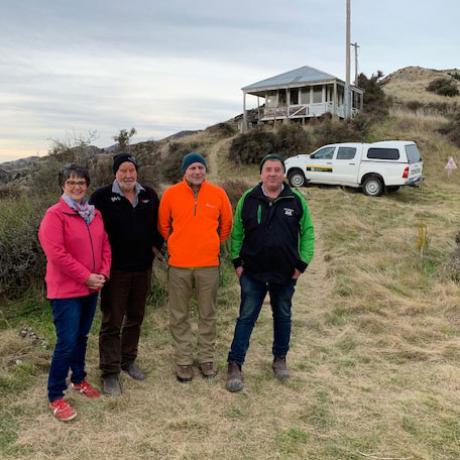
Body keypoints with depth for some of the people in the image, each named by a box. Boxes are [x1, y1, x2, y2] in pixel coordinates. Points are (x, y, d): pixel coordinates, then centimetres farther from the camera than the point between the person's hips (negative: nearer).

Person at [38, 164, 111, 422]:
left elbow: (105, 245, 11)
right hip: (65, 290, -6)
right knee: (67, 343, -4)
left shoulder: (95, 214, 9)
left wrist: (103, 274, -4)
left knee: (82, 337, 18)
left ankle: (79, 379, 36)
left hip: (91, 289, 7)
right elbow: (56, 253, -20)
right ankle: (56, 396, 10)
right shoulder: (54, 215, -12)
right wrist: (86, 276, -18)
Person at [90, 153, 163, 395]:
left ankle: (128, 360, 33)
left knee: (135, 317, 16)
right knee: (112, 321, 2)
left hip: (142, 267, 5)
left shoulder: (149, 194, 5)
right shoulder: (102, 196, -7)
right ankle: (109, 372, 12)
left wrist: (155, 246, 9)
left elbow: (158, 223, 17)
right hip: (115, 269, -4)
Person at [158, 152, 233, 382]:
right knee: (179, 316, 9)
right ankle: (183, 361, 23)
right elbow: (163, 226, 9)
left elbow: (226, 224, 12)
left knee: (207, 314, 12)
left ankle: (206, 358, 27)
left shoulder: (218, 193, -1)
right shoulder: (171, 194, -3)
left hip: (209, 264, 1)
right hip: (179, 264, 0)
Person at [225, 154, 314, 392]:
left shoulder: (296, 200, -2)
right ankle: (235, 364, 9)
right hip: (253, 273, -1)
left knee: (283, 316, 15)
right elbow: (237, 233, 4)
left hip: (285, 274, 1)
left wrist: (302, 263, -2)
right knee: (246, 317, 2)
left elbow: (307, 233, 2)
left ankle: (280, 358, 33)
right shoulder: (248, 199, -2)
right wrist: (237, 261, -1)